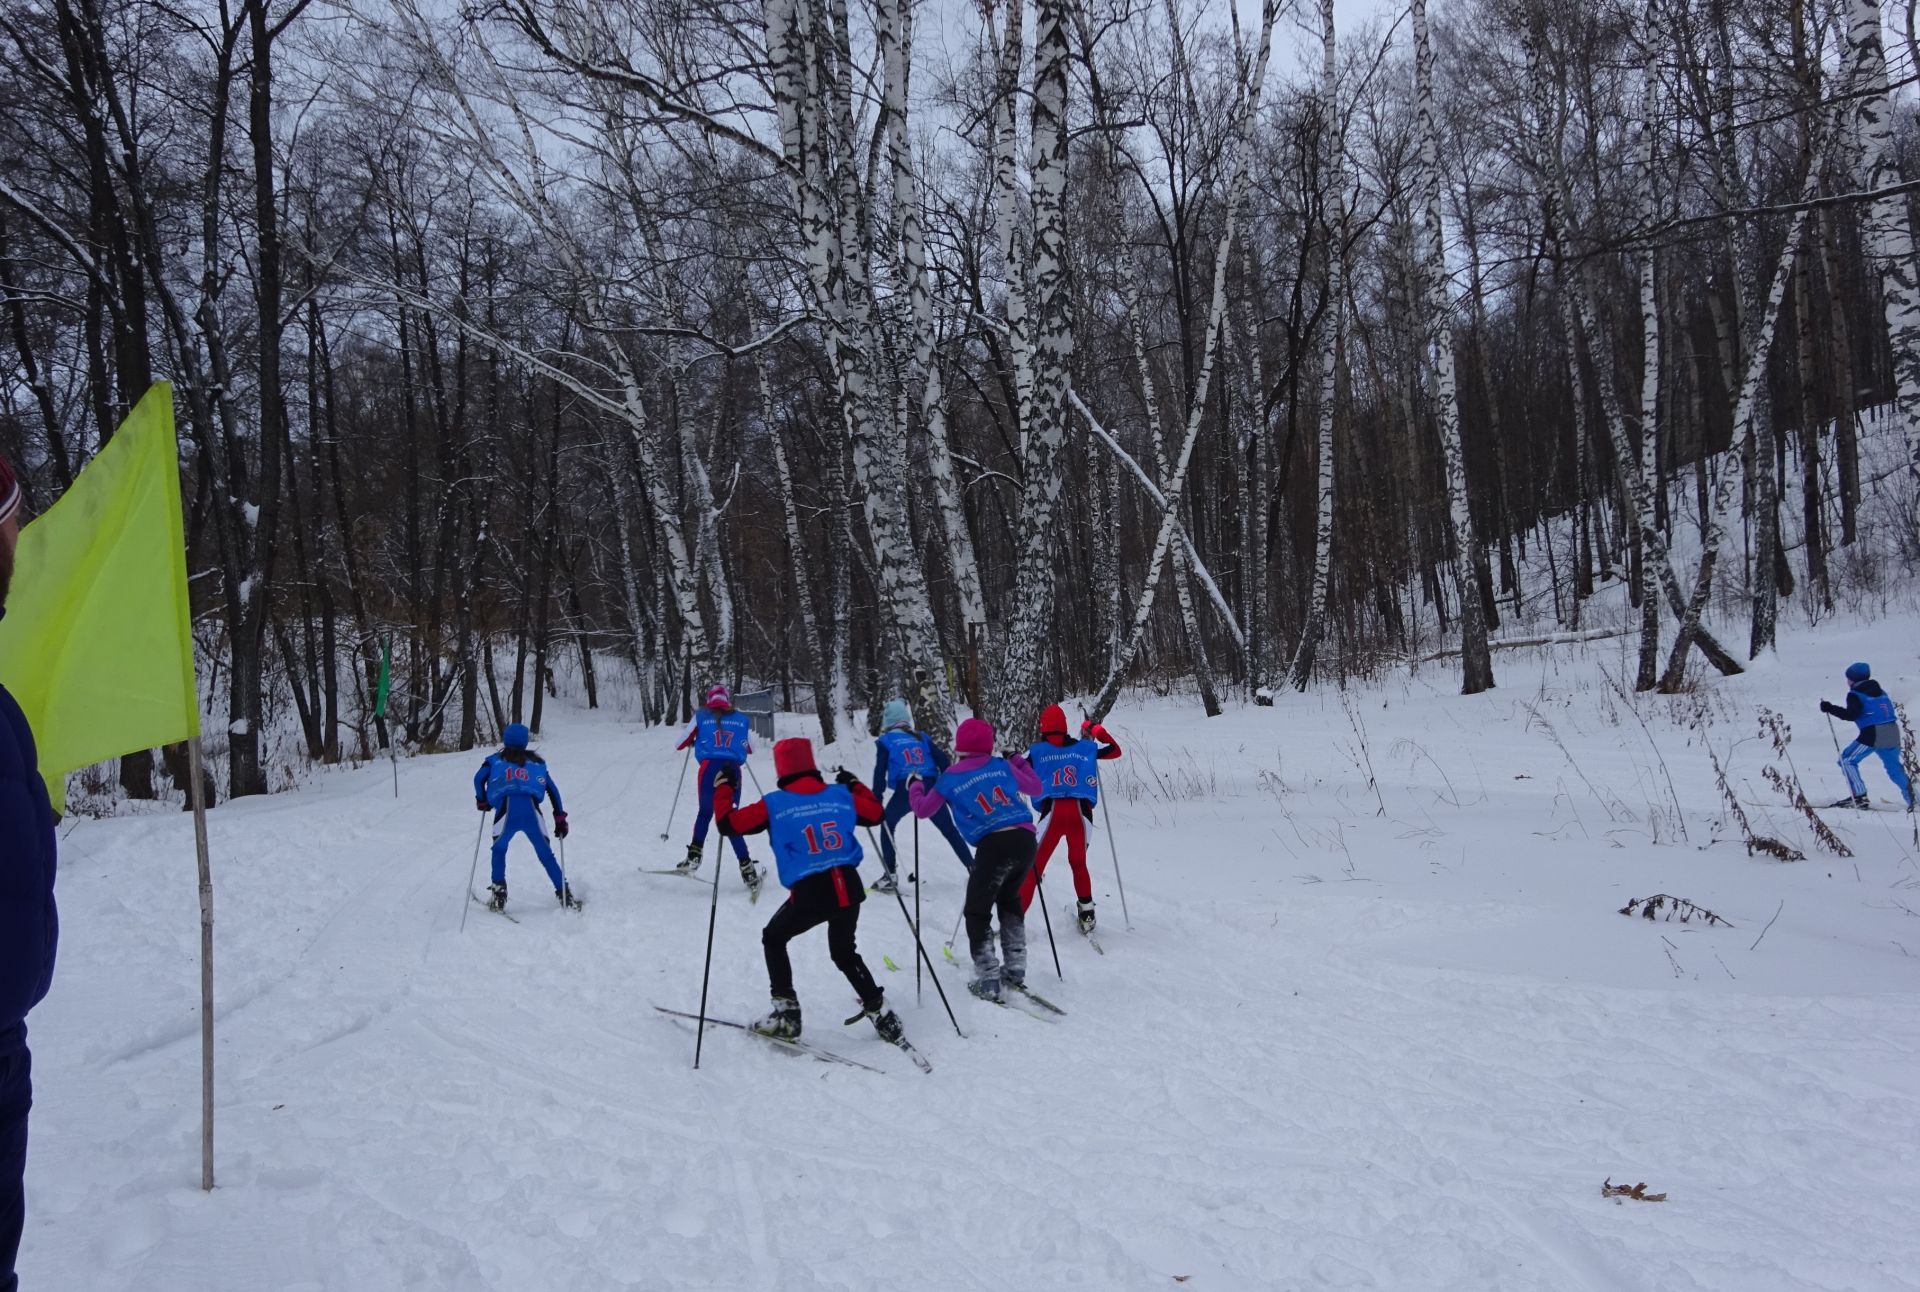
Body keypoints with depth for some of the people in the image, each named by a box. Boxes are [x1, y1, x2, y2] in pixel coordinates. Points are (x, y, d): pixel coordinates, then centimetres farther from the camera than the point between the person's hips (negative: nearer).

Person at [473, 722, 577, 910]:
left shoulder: (495, 760, 21)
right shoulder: (536, 761, 23)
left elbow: (479, 778, 7)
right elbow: (552, 789, 18)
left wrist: (482, 801, 24)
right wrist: (560, 818, 21)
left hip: (506, 811, -1)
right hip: (532, 812, 1)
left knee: (499, 849, 24)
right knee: (546, 855, 12)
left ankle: (498, 892, 13)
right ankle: (564, 893, 8)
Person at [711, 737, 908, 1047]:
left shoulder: (774, 804, -2)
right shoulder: (842, 794, 8)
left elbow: (728, 823, 3)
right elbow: (877, 813, 24)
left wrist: (724, 787, 18)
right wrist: (855, 785, 38)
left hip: (810, 893, -4)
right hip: (849, 887, 4)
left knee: (773, 939, 22)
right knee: (844, 951, 27)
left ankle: (786, 1014, 15)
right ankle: (881, 1014, 24)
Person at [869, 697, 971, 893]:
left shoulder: (885, 741, 10)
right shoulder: (922, 737, 19)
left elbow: (880, 772, 2)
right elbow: (943, 761, 12)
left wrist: (876, 800, 4)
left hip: (904, 791, -3)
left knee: (887, 827, 18)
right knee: (949, 830, 13)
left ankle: (890, 876, 9)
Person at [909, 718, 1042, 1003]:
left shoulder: (950, 777, 7)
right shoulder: (1002, 766, 11)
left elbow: (923, 810, 17)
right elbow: (1035, 789, 22)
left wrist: (915, 785, 36)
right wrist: (1019, 761, 36)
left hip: (993, 846, -4)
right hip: (1025, 840, 4)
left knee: (977, 912, 11)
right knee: (1009, 900, 27)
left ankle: (989, 982, 6)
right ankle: (1015, 970, 28)